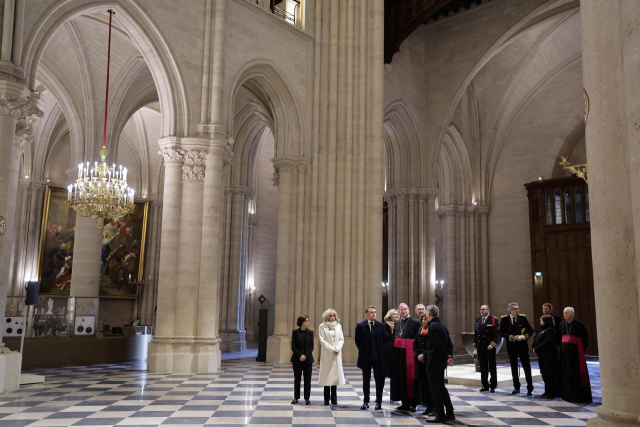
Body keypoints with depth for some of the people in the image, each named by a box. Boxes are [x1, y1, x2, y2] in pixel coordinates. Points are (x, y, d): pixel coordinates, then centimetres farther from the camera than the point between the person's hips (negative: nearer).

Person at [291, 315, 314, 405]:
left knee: (307, 379, 2)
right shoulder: (295, 332, 0)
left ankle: (307, 398, 9)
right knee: (297, 378, 6)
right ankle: (296, 398, 14)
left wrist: (305, 356, -12)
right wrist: (299, 356, -13)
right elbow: (293, 346, -3)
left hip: (308, 359, 1)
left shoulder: (310, 332, 3)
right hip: (297, 359, -1)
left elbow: (311, 346, 0)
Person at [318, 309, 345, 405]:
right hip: (326, 354, -3)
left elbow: (341, 339, 8)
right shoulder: (322, 326, 2)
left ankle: (334, 399, 6)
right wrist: (332, 349, -11)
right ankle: (326, 400, 3)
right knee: (327, 375, -3)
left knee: (335, 374, 1)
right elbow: (322, 340, -4)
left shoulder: (338, 326, 11)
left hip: (337, 354, 3)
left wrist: (338, 349, -8)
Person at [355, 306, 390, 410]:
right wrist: (363, 350, 6)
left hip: (378, 357, 0)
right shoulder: (360, 326, 0)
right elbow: (357, 341, 6)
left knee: (379, 379, 2)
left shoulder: (382, 325, 3)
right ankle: (366, 402, 16)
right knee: (366, 379, 8)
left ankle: (379, 402, 12)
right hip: (365, 357, 0)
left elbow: (386, 339, 6)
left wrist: (381, 350, 2)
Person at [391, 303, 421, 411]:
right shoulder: (397, 322, 13)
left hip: (409, 352, -5)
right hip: (398, 352, 5)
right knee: (400, 377, 7)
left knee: (410, 377, -4)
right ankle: (405, 403, 15)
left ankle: (413, 403, 4)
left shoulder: (415, 323, -4)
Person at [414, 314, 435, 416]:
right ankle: (428, 407, 14)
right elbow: (415, 344, 13)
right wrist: (418, 355, -2)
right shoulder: (420, 332, 13)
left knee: (430, 383, -5)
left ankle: (433, 407, 2)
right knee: (423, 383, 7)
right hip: (420, 361, 6)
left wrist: (424, 355, -14)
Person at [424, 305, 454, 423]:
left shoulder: (432, 326, -16)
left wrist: (446, 358, -11)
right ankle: (450, 413, 19)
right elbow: (449, 343, 11)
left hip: (433, 361, -9)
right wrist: (450, 356, 1)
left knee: (435, 388, -2)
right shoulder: (443, 326, 12)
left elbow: (438, 344, -20)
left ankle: (440, 415, 2)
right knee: (441, 386, 16)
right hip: (441, 362, 9)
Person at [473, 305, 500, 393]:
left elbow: (497, 334, -10)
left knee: (492, 367, 3)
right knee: (483, 367, 9)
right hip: (480, 347, 5)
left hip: (489, 347, -5)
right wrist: (475, 345, 14)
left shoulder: (493, 320, -6)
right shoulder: (478, 319, 11)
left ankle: (493, 386, 11)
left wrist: (492, 344, -19)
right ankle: (485, 386, 17)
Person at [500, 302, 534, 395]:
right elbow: (502, 332, -6)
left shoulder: (523, 318, -1)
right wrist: (513, 337, -17)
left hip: (522, 345, -1)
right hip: (511, 346, 1)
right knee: (514, 367, 10)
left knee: (527, 366, -2)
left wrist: (524, 336, -17)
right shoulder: (504, 319, -3)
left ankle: (530, 388, 4)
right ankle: (516, 387, 21)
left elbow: (530, 330, 0)